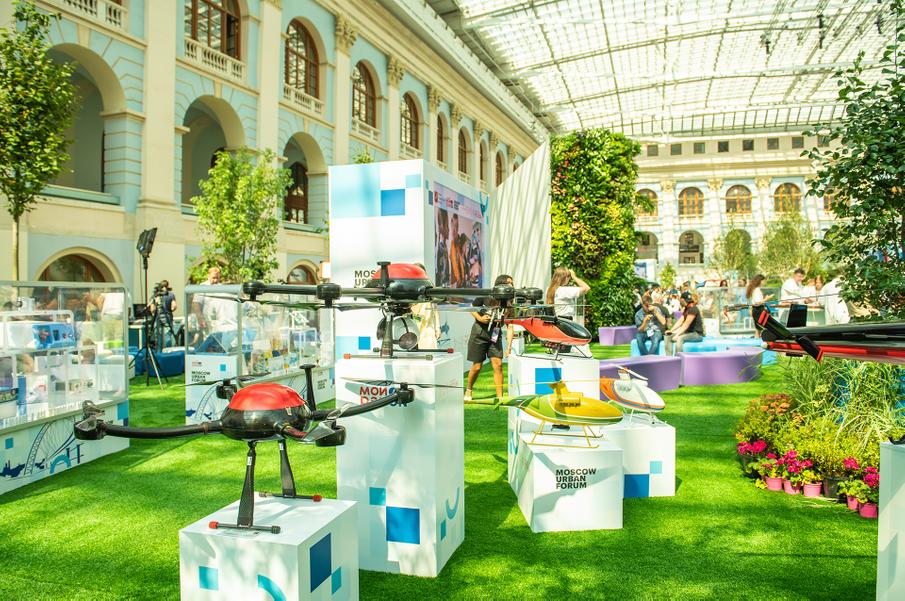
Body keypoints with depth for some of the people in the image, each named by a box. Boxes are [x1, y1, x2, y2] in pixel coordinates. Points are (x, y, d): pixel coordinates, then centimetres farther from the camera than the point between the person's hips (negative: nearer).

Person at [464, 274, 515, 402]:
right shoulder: (485, 297, -14)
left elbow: (510, 327, -11)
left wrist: (509, 346, -19)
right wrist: (479, 318, -17)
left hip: (495, 335, 2)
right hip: (479, 333, -2)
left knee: (498, 364, -10)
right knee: (477, 366, 3)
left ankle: (500, 396, -3)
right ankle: (468, 390, 29)